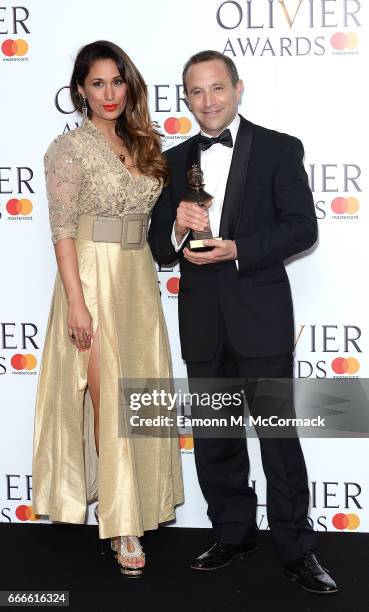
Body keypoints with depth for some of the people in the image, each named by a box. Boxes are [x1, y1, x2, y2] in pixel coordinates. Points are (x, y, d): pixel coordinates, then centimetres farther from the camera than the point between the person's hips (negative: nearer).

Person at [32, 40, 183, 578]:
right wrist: (76, 301, -18)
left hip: (140, 277, 7)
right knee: (110, 399, -3)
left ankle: (135, 501, 28)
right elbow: (63, 231, -12)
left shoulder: (140, 145, 13)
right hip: (94, 278, -6)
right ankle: (123, 526, 6)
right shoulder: (70, 149, -7)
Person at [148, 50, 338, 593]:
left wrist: (236, 249, -19)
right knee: (213, 438, 12)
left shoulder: (279, 149, -1)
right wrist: (179, 228, -13)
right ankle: (232, 534, 27)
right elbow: (158, 247, 10)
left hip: (260, 316, -4)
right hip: (202, 320, 5)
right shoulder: (175, 161, 11)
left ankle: (296, 547, 11)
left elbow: (302, 227, -8)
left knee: (279, 433, -1)